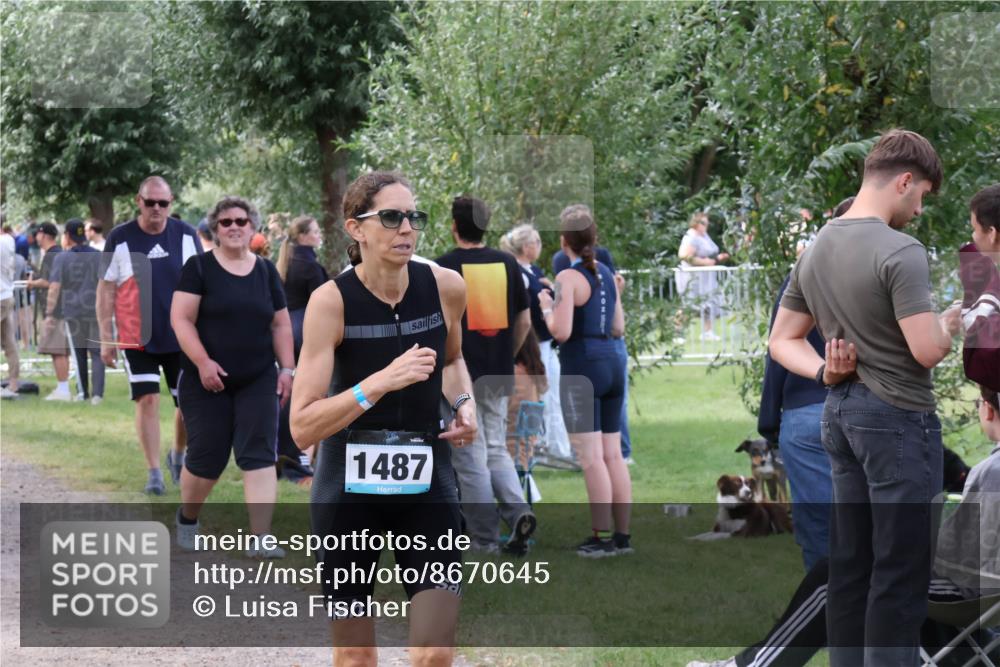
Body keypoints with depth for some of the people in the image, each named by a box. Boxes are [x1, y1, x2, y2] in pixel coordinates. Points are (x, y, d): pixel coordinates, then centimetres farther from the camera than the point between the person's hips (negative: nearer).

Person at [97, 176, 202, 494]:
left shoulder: (186, 235, 1)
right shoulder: (120, 239, -4)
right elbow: (106, 289, -1)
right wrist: (106, 337, -4)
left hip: (182, 337, 2)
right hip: (138, 338, -2)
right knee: (148, 400, -6)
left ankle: (178, 455, 29)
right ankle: (154, 472, 2)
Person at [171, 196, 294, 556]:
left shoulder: (266, 272, 10)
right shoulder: (200, 268, -3)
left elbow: (281, 325, 14)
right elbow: (181, 318, -10)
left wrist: (287, 368, 4)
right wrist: (202, 361, -20)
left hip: (258, 381, 3)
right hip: (207, 381, -3)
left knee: (260, 455, -9)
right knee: (206, 458, 2)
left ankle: (261, 538, -13)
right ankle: (187, 519, 30)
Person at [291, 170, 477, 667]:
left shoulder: (446, 287, -4)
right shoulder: (331, 300, -14)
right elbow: (302, 427, -19)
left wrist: (463, 403, 0)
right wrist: (381, 382, -30)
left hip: (427, 482, 2)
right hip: (348, 485, -2)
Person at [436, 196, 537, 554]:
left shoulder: (445, 266, -9)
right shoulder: (507, 263, 5)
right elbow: (524, 322, 9)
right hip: (499, 375, 5)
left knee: (470, 458, 2)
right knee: (497, 450, 16)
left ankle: (485, 537, 3)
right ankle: (519, 511, -5)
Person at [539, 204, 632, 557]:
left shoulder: (568, 278, -11)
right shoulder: (607, 274, 11)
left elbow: (561, 332, -17)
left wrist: (546, 307, 1)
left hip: (581, 371, -7)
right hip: (612, 366, 8)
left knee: (591, 457, -5)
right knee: (613, 455, 10)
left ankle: (603, 537, -6)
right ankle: (623, 535, 11)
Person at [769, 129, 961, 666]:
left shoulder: (815, 250, 10)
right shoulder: (900, 251, -18)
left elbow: (782, 341, 14)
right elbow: (927, 351, -22)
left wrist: (823, 372, -1)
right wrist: (947, 323, -1)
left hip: (840, 411, 8)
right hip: (897, 419, -8)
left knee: (850, 564, 11)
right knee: (899, 571, -3)